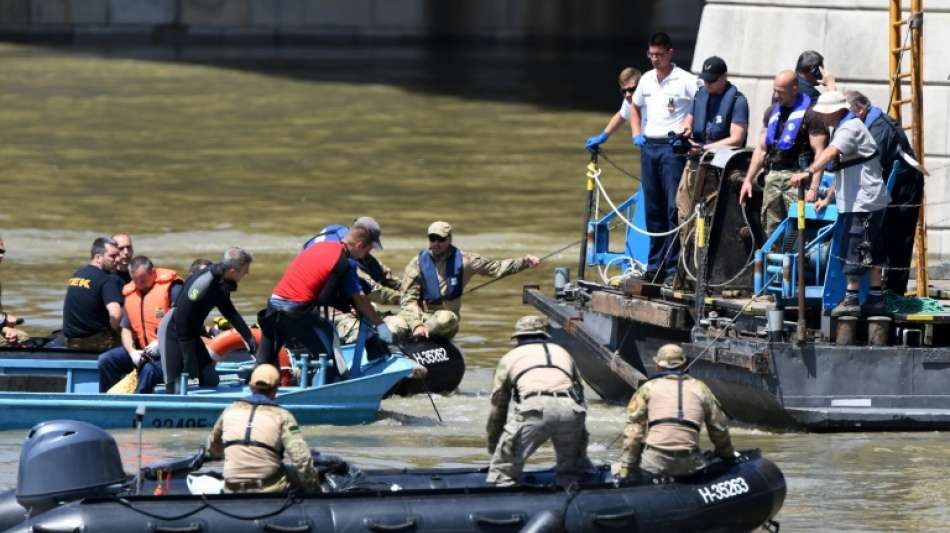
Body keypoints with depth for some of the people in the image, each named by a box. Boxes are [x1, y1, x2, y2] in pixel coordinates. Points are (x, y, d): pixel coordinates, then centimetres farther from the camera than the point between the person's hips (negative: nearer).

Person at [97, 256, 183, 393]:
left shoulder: (171, 288, -7)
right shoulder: (130, 293, 13)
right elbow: (126, 329, 14)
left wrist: (161, 343, -22)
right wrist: (132, 351, -7)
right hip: (141, 350, 7)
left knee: (149, 369, -36)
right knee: (105, 360, -8)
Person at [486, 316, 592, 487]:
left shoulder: (510, 358, 29)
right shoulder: (562, 353, 37)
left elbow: (497, 408, 31)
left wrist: (493, 447, 43)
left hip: (535, 408, -3)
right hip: (570, 409, 3)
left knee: (503, 470, 5)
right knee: (572, 473, 22)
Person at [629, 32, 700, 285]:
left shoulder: (686, 81, -7)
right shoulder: (647, 80, 13)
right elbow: (635, 107, 28)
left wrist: (688, 129, -15)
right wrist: (636, 134, 14)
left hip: (673, 147, -6)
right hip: (649, 146, 6)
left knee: (674, 208, -9)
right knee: (653, 209, 10)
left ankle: (673, 268, -9)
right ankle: (655, 266, 16)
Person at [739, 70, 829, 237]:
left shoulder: (810, 114, -6)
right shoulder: (772, 112, 16)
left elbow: (819, 153, -11)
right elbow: (761, 148, 21)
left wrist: (813, 188, -19)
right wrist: (748, 179, 14)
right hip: (773, 176, 7)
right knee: (771, 230, 6)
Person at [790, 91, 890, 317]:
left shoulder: (850, 128, -15)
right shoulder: (844, 128, 19)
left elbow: (830, 153, -34)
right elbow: (842, 171, 24)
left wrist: (807, 172, -45)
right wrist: (828, 198, 19)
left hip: (863, 202, -11)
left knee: (854, 249, -10)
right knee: (871, 250, 12)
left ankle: (851, 298, -11)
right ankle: (876, 299, 16)